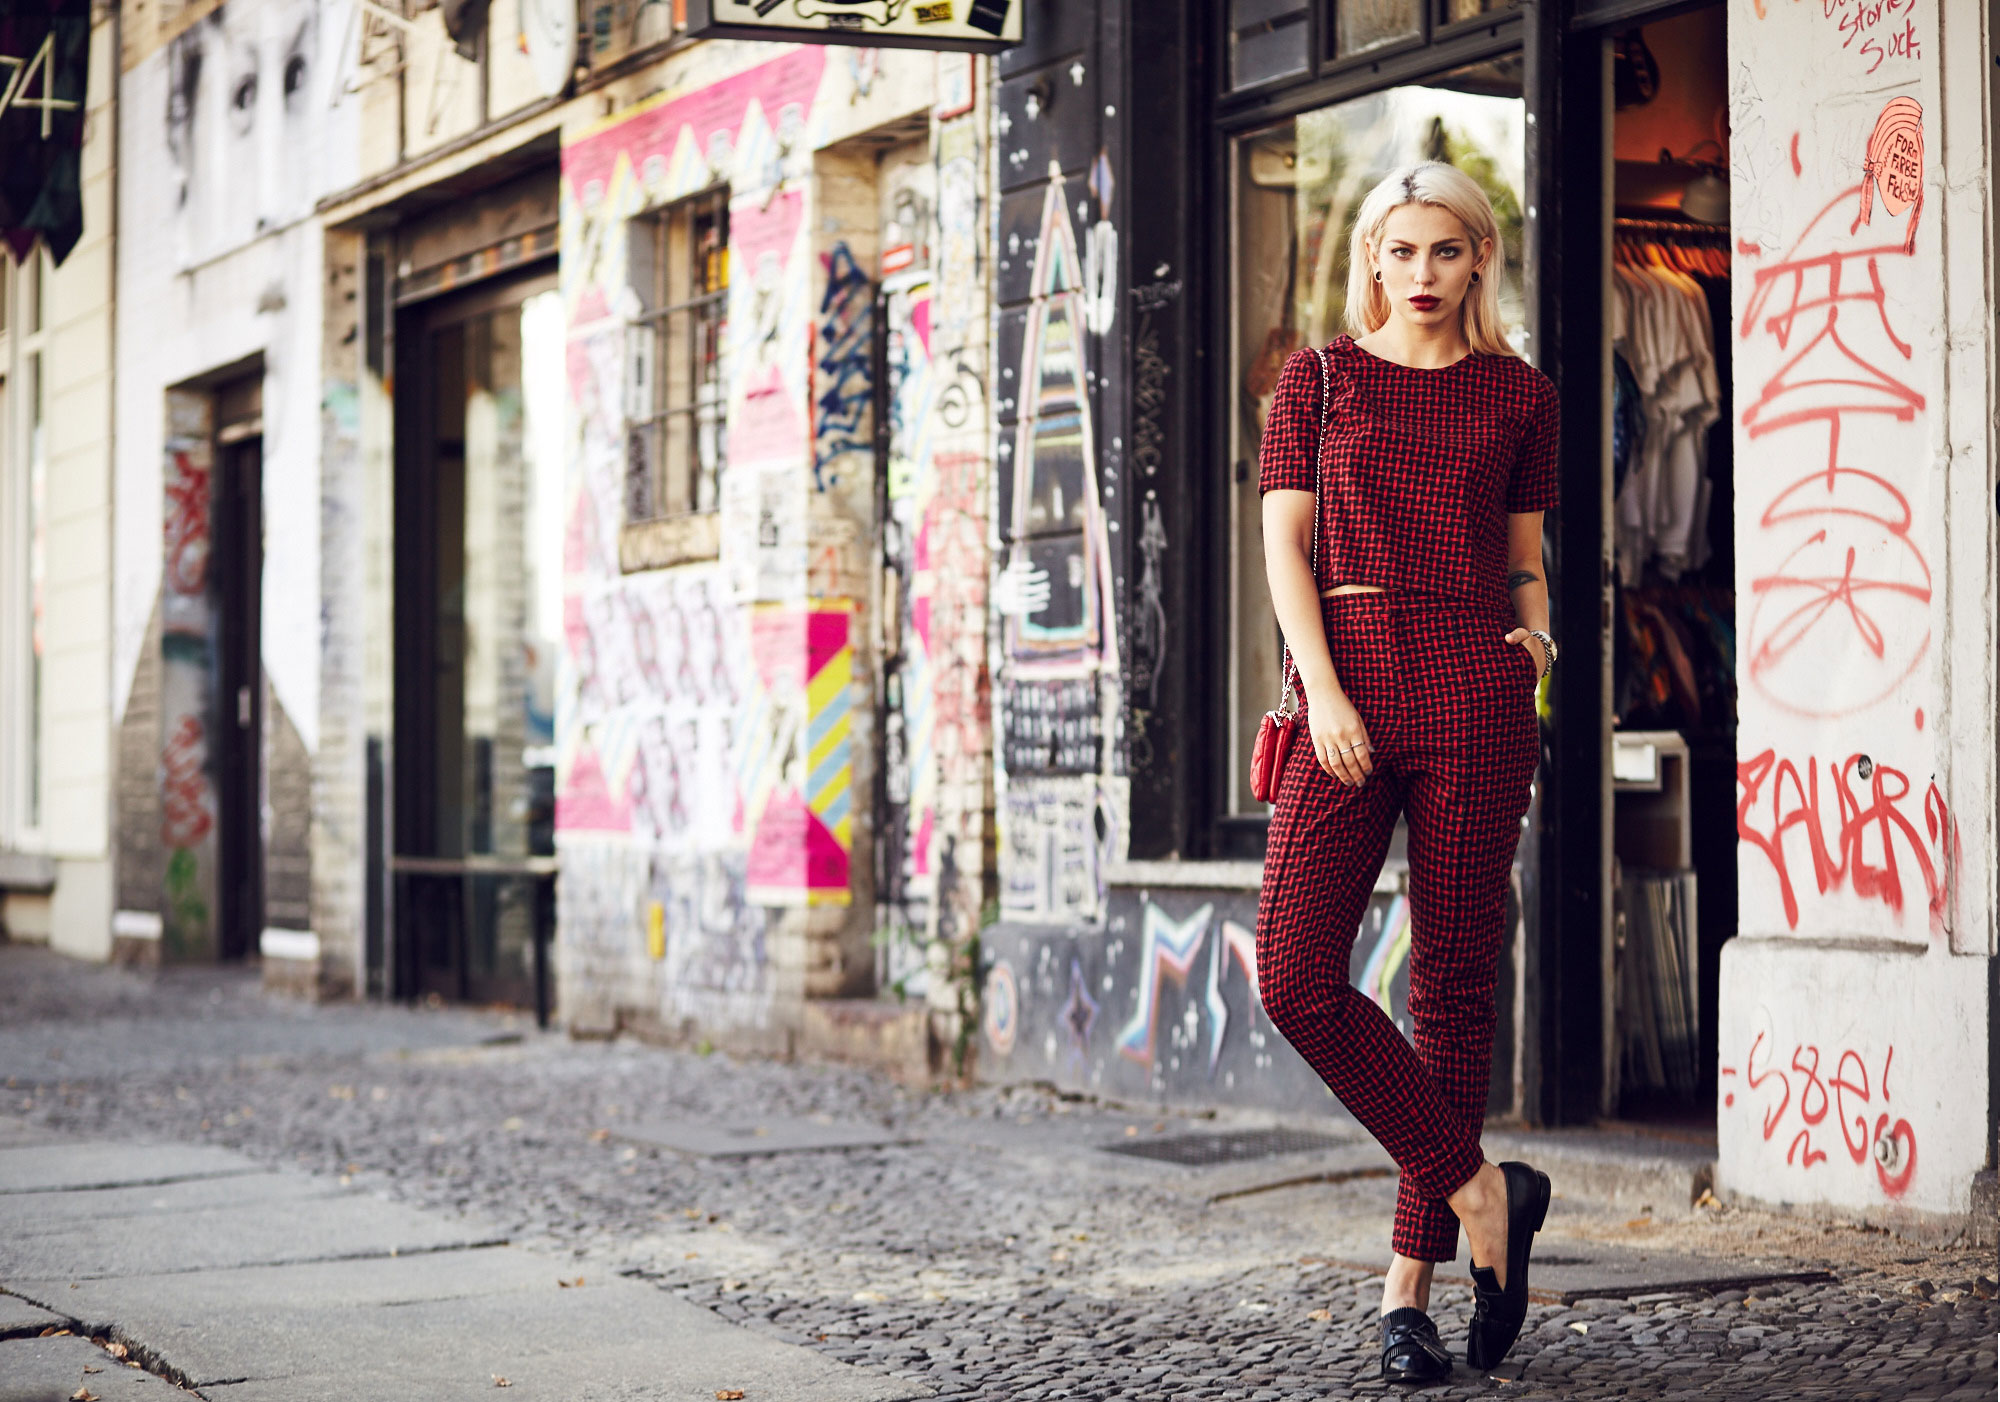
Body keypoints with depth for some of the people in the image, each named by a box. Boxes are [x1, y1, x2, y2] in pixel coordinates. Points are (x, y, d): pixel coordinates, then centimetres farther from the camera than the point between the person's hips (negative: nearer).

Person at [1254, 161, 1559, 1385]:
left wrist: (1535, 643, -1)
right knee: (1297, 978, -13)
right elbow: (1286, 547, 3)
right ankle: (1481, 1192, 2)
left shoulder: (1518, 394, 10)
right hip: (1348, 692, 0)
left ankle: (1411, 1283, 10)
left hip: (1473, 696, 0)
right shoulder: (1318, 380, 9)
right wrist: (1324, 691, -9)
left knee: (1454, 985, 1)